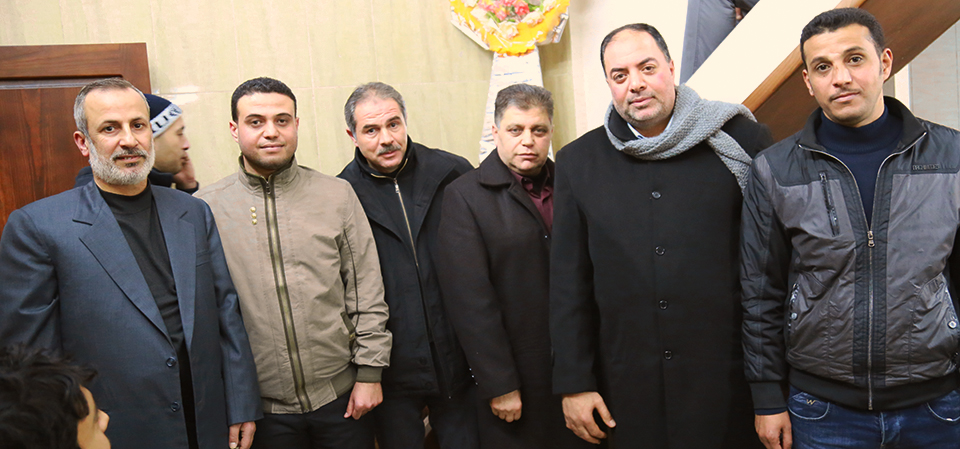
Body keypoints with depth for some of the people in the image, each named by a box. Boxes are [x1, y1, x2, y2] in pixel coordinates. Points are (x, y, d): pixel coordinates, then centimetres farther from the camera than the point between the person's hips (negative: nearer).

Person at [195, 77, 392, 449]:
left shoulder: (337, 195, -1)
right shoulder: (207, 208, -3)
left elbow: (366, 291, 1)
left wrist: (370, 372, -2)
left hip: (342, 396, 1)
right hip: (262, 410, 0)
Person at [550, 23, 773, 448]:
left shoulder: (741, 140, -3)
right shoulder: (578, 162, 3)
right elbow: (568, 282, 4)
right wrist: (574, 382, 2)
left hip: (731, 380, -1)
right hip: (631, 392, 2)